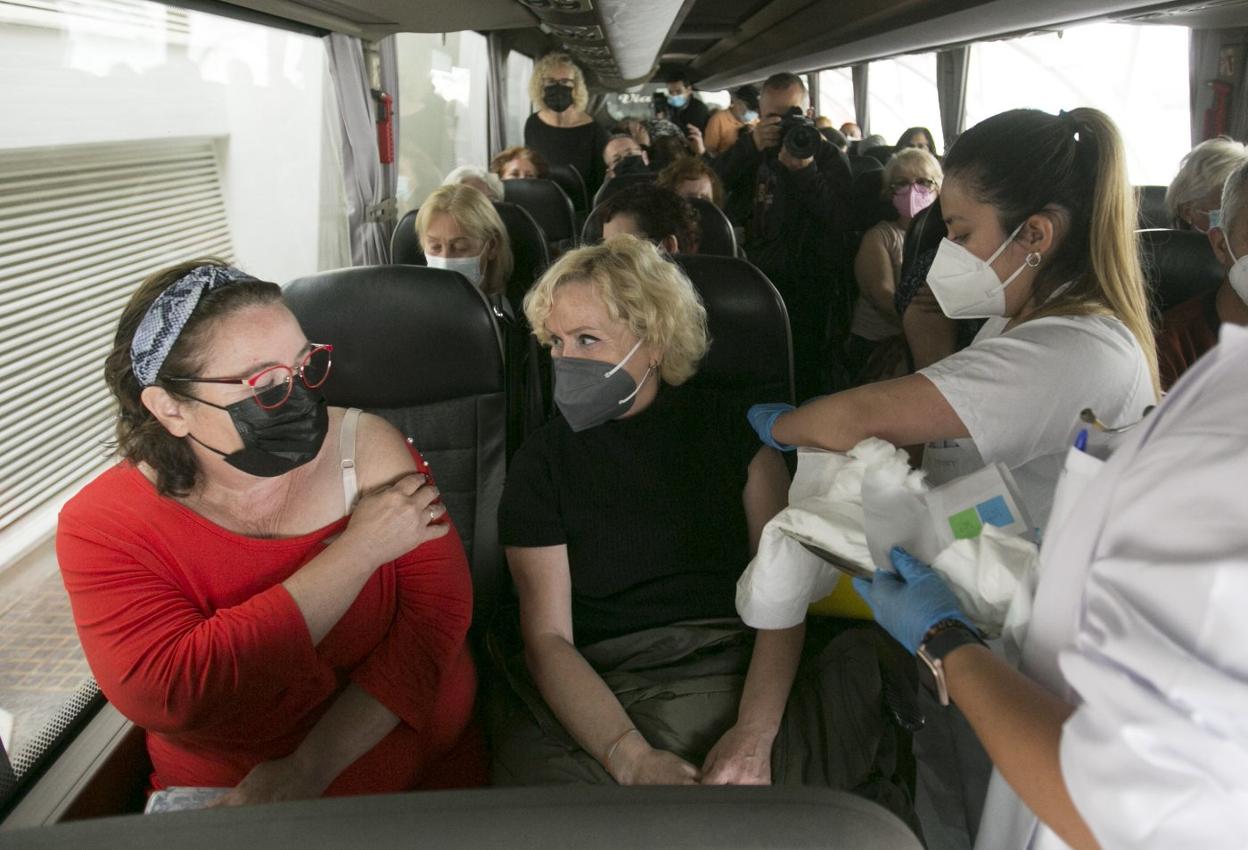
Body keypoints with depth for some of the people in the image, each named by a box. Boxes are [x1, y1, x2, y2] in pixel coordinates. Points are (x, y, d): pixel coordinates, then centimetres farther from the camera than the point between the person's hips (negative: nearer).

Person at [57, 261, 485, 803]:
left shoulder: (366, 445, -5)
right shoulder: (101, 525, -8)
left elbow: (439, 608, -10)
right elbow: (171, 692, -22)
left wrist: (309, 769, -20)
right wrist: (362, 546, -19)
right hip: (222, 819, -1)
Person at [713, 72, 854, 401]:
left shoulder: (829, 156, 1)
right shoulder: (752, 153, 13)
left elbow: (841, 221, -15)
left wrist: (805, 169, -23)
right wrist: (750, 145, -16)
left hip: (807, 291, -4)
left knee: (802, 383, -4)